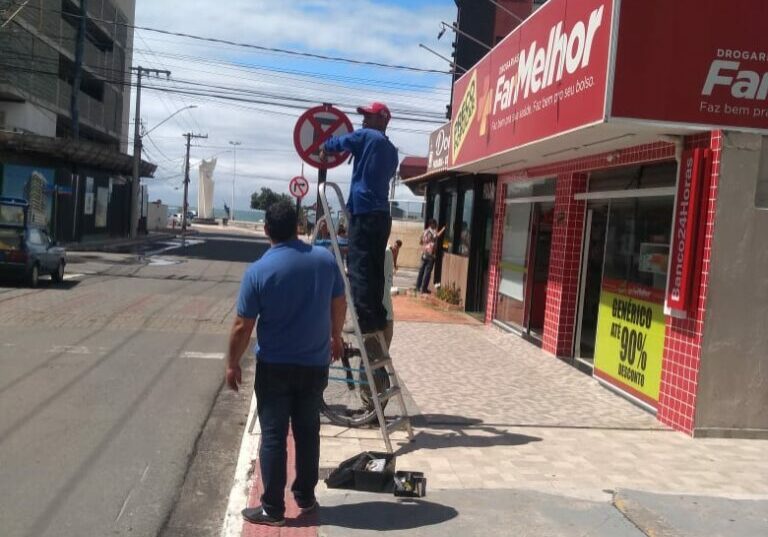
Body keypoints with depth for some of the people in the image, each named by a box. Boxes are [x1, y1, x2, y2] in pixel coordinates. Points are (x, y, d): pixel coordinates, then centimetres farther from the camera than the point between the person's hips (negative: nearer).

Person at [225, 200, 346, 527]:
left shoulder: (258, 271, -14)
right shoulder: (325, 259, -4)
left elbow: (242, 326, -10)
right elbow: (339, 304, 8)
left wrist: (232, 364, 3)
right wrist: (335, 337, 24)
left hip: (274, 367, -3)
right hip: (315, 364, 3)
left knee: (273, 436, 5)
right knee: (308, 432, 15)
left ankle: (273, 509, 11)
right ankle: (305, 498, 27)